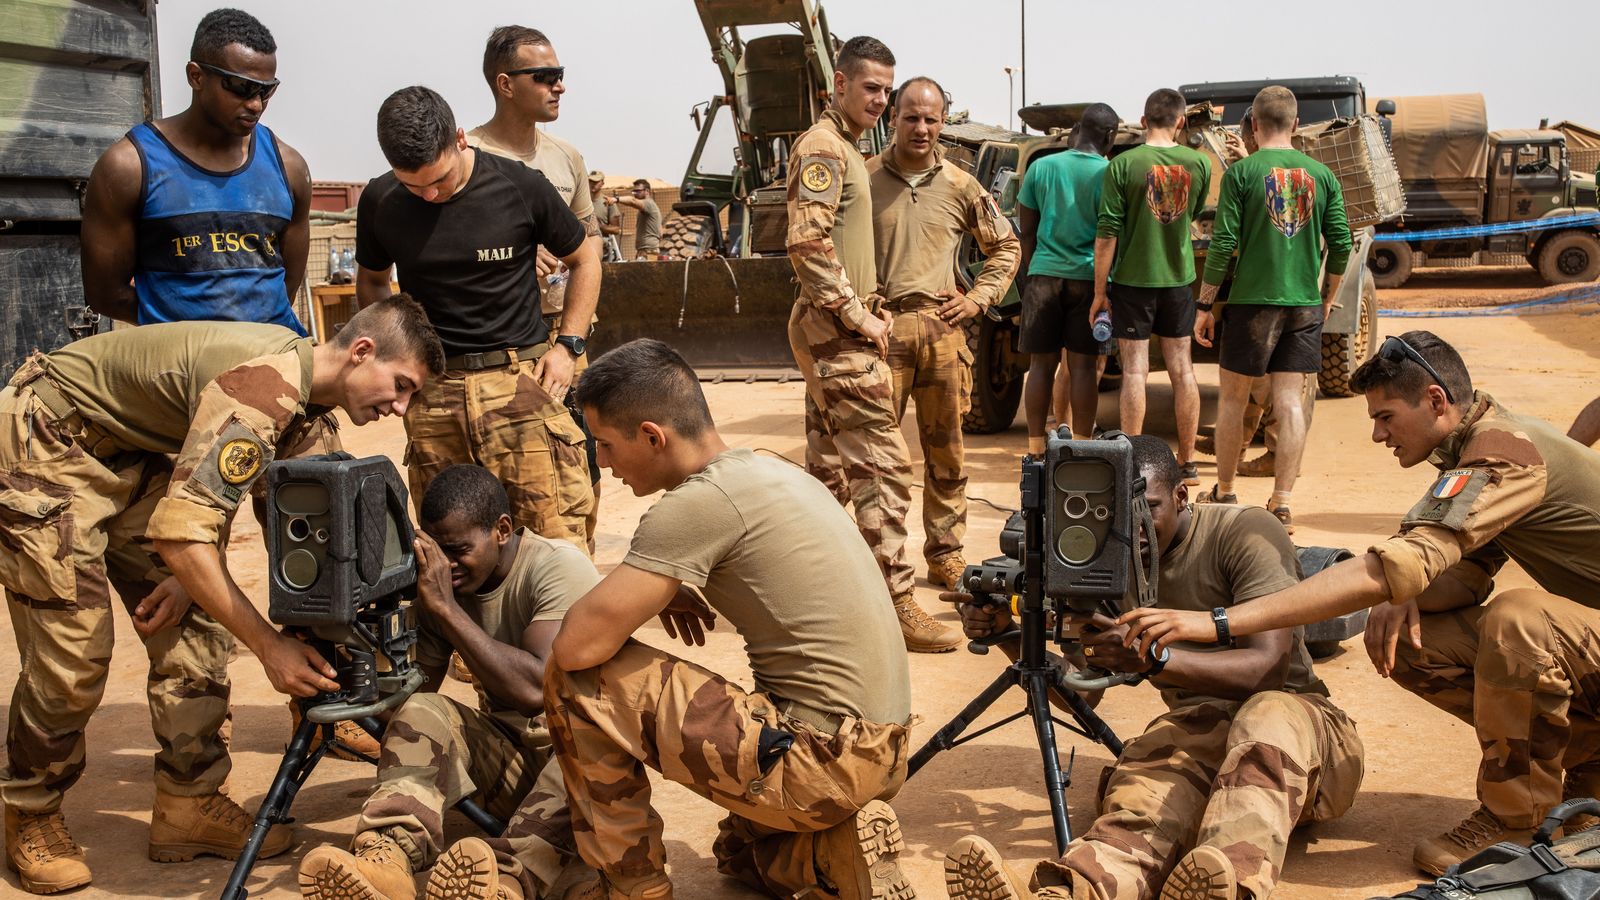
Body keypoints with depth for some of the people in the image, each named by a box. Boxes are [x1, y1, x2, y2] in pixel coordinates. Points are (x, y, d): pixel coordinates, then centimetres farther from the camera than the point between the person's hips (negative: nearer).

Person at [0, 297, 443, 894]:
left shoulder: (305, 395, -3)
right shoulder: (264, 389, -34)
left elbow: (209, 494, 8)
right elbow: (181, 532, -39)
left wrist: (188, 576, -8)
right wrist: (269, 644, -38)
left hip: (129, 453, 9)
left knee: (194, 627, 1)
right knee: (73, 651, -9)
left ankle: (189, 806, 8)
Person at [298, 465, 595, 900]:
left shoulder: (558, 569, -17)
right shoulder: (437, 584, 2)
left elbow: (537, 689, -30)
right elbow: (416, 686, 1)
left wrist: (446, 607, -28)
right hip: (508, 754, 5)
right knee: (421, 711, -23)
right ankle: (387, 859, -47)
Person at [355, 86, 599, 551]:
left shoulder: (521, 186, -5)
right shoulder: (380, 202, 2)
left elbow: (584, 259, 10)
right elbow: (371, 281, 21)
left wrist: (568, 345, 0)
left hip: (521, 376, -2)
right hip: (432, 387, 3)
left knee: (556, 539, -9)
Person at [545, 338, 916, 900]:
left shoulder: (700, 502, -17)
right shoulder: (768, 471, 10)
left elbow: (577, 646, -19)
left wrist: (644, 597, 3)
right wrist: (659, 592, 16)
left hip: (820, 760, -10)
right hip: (883, 752, 10)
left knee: (576, 682, -5)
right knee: (739, 852, 36)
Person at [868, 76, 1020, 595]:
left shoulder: (959, 186, 10)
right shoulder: (865, 179, 3)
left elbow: (1004, 246, 21)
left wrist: (979, 298, 8)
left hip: (942, 327, 3)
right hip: (882, 326, -2)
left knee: (946, 450, 8)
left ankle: (945, 554, 19)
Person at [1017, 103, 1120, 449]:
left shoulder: (1041, 167, 4)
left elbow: (1027, 231, 8)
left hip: (1045, 275, 2)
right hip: (1090, 278, -2)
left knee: (1041, 365, 6)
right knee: (1084, 367, 3)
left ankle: (1036, 448, 8)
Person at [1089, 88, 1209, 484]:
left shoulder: (1123, 165, -12)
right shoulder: (1198, 163, -3)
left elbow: (1107, 233, -12)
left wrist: (1100, 291, -6)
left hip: (1133, 278, -3)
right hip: (1178, 278, 3)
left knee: (1135, 371, 1)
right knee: (1182, 369, 10)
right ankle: (1187, 463, 16)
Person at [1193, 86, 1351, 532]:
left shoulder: (1241, 172, -6)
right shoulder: (1321, 174, 4)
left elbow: (1223, 245, -10)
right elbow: (1341, 245, 5)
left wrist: (1204, 305, -2)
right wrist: (1328, 297, 20)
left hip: (1252, 301, -3)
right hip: (1304, 304, 3)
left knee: (1232, 398, 11)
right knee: (1290, 403, 4)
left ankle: (1224, 494, 20)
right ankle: (1281, 504, 2)